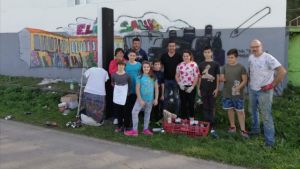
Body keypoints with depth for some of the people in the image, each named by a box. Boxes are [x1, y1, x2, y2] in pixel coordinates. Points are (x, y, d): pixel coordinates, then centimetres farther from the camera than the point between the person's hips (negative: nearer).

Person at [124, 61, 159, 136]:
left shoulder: (153, 77, 0)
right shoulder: (140, 77, -7)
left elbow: (156, 88, 3)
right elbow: (137, 89, -9)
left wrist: (156, 99, -1)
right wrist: (140, 99, -13)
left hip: (150, 99, 2)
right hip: (141, 98, -2)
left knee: (147, 113, 13)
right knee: (134, 112, -10)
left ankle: (146, 129, 26)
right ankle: (134, 130, -3)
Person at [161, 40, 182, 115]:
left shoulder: (179, 56, -2)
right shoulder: (163, 56, 3)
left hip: (176, 79, -2)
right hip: (166, 80, 2)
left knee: (177, 97, 5)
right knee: (166, 97, 12)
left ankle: (177, 113, 16)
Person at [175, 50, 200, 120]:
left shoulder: (194, 65, -5)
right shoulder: (180, 65, 6)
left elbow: (196, 77, -6)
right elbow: (177, 76, 11)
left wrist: (192, 87, -11)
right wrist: (180, 84, -4)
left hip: (191, 87, -3)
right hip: (182, 87, 3)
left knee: (191, 103, 3)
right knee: (183, 103, 8)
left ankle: (191, 119, 16)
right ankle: (183, 119, 18)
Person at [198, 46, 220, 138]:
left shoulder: (215, 64, 1)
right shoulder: (201, 64, 9)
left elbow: (218, 77, 0)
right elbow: (200, 77, 12)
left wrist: (217, 88, -6)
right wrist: (199, 88, 8)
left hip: (212, 89, -3)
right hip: (203, 89, 3)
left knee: (212, 108, -3)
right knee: (205, 108, 9)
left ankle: (212, 128, -4)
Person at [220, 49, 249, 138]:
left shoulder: (241, 67, -4)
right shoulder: (225, 67, 6)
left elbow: (245, 80, -5)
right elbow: (221, 78, 9)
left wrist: (238, 87, -20)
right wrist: (222, 79, -16)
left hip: (238, 94, -3)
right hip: (227, 93, 4)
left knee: (240, 111, -1)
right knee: (230, 109, 12)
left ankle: (243, 129, 4)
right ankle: (232, 126, 26)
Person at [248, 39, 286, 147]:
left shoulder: (268, 58, -20)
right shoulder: (251, 57, 3)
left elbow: (282, 72, -25)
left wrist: (272, 85, -22)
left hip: (264, 91, -7)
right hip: (252, 90, 8)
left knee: (266, 115, -5)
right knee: (252, 111, 22)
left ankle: (270, 140, 4)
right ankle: (255, 129, 43)